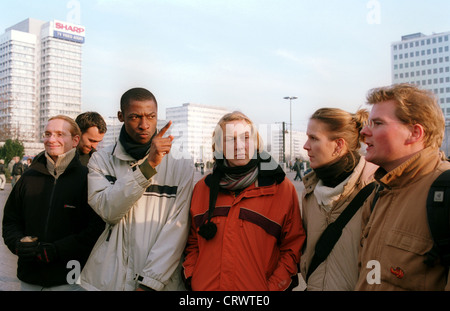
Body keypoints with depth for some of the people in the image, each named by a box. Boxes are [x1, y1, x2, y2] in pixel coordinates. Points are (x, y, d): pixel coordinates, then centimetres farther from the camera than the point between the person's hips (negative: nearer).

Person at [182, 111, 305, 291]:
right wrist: (190, 279, -1)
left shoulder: (281, 188, -6)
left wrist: (274, 287, -12)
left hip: (257, 287, -2)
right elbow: (192, 242, 10)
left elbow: (293, 247, -4)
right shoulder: (203, 188, 3)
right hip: (203, 287, 3)